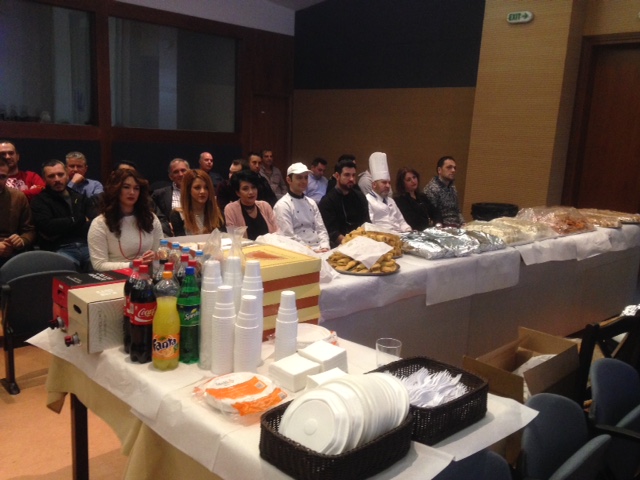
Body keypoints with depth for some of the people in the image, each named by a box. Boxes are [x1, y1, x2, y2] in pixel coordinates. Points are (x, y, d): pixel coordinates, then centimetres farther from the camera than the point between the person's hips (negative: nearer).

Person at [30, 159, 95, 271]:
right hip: (60, 249, -3)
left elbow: (93, 224, 8)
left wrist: (61, 230, -4)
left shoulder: (80, 197, 25)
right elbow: (47, 227, -7)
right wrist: (80, 219, 3)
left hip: (87, 246, 3)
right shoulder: (40, 201, 13)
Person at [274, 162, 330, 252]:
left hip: (319, 250, 5)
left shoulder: (311, 203, 16)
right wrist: (313, 250, -15)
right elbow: (289, 237, -12)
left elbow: (321, 229, 12)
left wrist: (324, 247, -6)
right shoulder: (282, 205, -5)